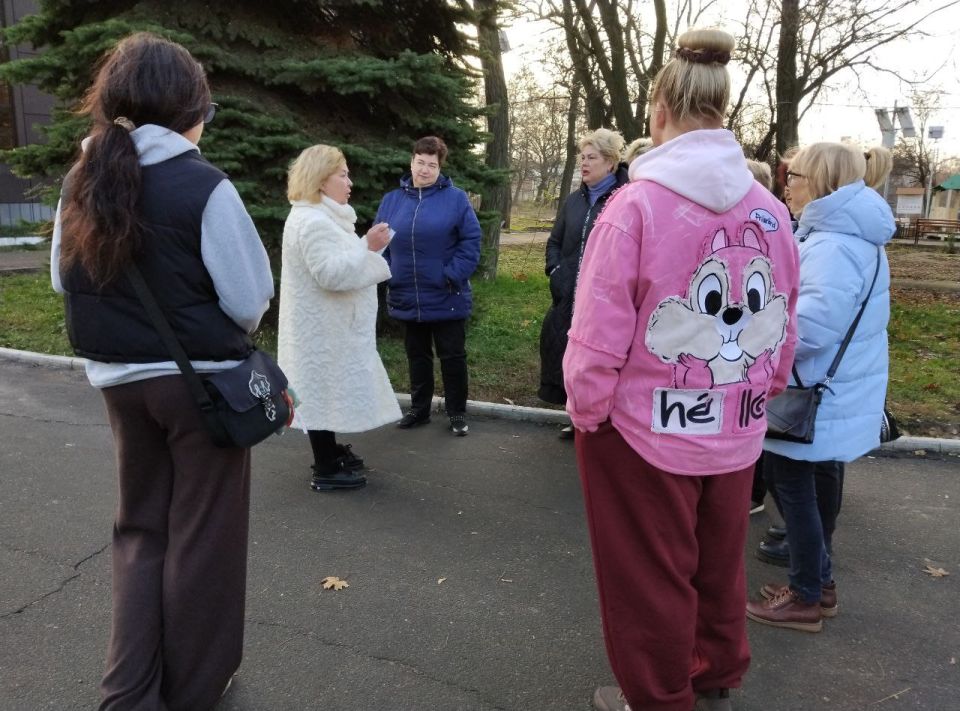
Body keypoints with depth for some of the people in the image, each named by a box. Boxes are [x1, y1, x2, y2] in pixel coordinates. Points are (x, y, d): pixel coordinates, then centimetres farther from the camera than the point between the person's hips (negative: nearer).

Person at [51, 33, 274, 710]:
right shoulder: (205, 186, -16)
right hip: (201, 381, -5)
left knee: (141, 528, 21)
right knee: (202, 535, 11)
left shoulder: (82, 182, 1)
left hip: (120, 381, 6)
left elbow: (65, 282, 8)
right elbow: (251, 296, -15)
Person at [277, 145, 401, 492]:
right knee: (324, 389, -4)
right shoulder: (312, 221, -21)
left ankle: (329, 452, 30)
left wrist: (367, 246, 15)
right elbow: (331, 273, -27)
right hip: (321, 328, -11)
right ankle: (325, 470, 5)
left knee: (331, 388, 18)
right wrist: (367, 247, -25)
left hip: (330, 324, 11)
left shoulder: (321, 216, 16)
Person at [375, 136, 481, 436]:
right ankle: (419, 409, 30)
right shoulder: (391, 200, 5)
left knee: (452, 356, 6)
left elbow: (471, 241, -8)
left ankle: (457, 413, 19)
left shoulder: (455, 198, -6)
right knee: (417, 356, 16)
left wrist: (453, 275, -16)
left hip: (446, 298, -4)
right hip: (407, 298, 4)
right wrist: (389, 276, -1)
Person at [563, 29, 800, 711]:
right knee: (719, 563, 22)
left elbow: (599, 336, -18)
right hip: (734, 430, 5)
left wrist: (585, 411, -2)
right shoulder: (770, 210, -2)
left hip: (646, 427, -5)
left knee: (649, 575, 13)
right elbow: (784, 329, 5)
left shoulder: (636, 204, -17)